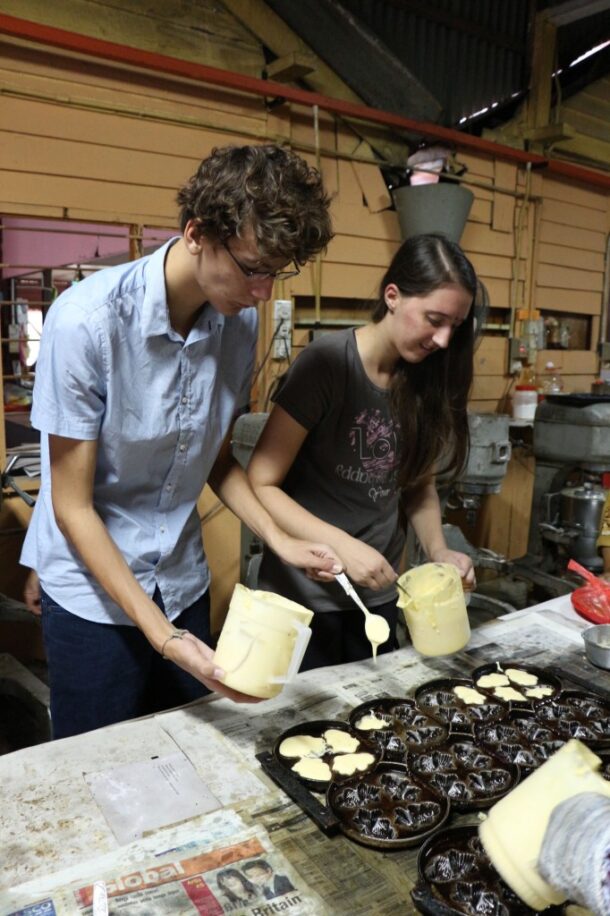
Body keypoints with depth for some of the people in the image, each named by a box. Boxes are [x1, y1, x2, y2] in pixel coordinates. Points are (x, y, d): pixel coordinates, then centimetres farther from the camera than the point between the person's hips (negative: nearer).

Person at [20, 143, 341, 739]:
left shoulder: (240, 322, -7)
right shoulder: (88, 320, -23)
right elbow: (72, 505, -18)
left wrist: (280, 541, -8)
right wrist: (162, 635, -23)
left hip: (183, 580, 5)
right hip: (93, 591, -4)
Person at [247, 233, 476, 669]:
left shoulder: (424, 378, -3)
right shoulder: (327, 361, -19)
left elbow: (419, 484, 8)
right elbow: (261, 485, -18)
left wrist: (438, 550, -8)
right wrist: (342, 545, -27)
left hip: (379, 591, 5)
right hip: (306, 591, -5)